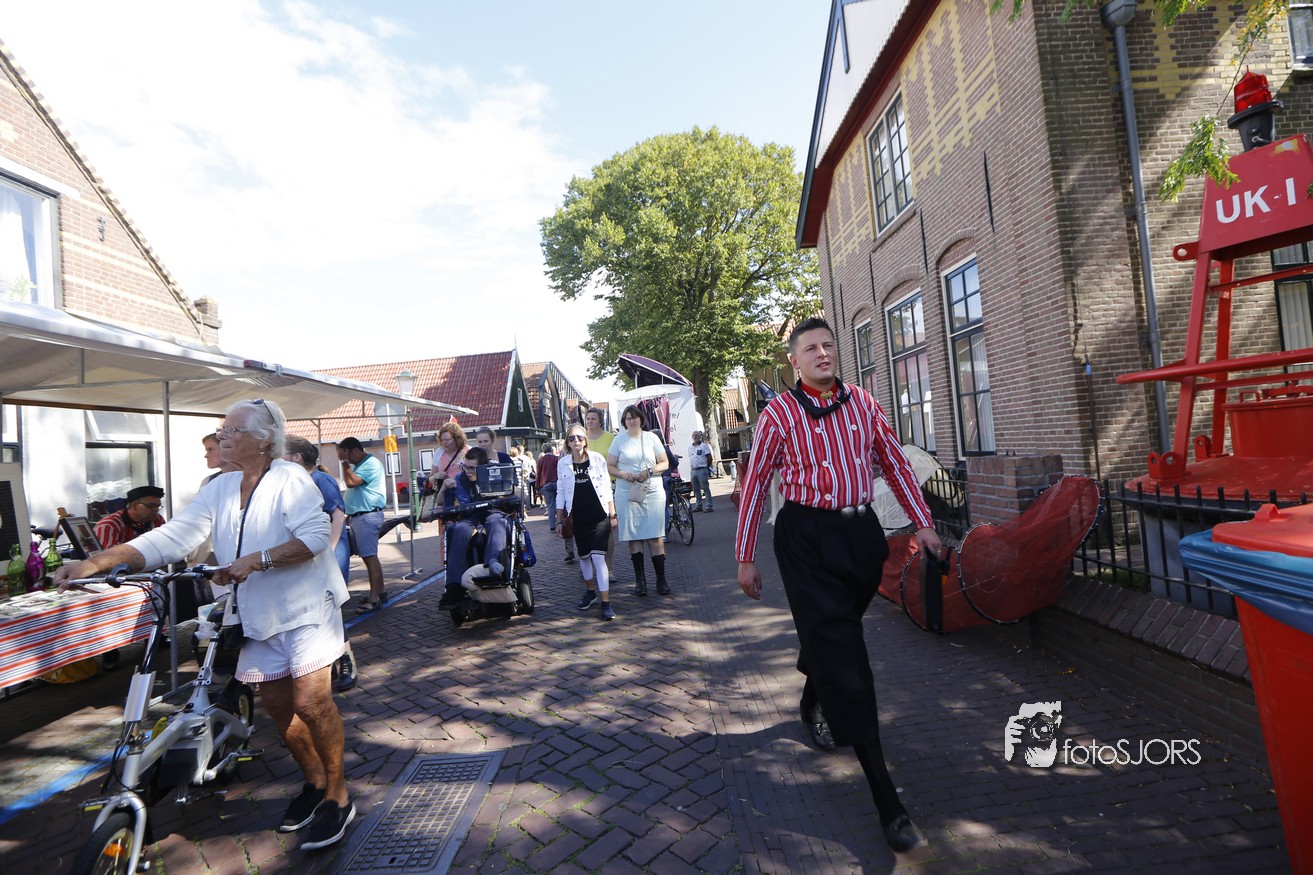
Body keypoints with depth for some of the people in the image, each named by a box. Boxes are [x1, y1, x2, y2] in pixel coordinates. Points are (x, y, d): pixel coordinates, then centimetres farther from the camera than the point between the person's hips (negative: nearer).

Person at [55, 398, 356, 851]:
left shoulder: (290, 478, -12)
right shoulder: (220, 489, 9)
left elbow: (315, 536, -21)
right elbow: (171, 537, 2)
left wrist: (256, 560, -26)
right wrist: (96, 562, -7)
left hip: (304, 608, -7)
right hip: (257, 616, 7)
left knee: (310, 703, -9)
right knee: (278, 707, 14)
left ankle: (337, 796, 11)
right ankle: (314, 782, 36)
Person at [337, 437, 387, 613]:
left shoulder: (371, 464, -13)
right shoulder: (359, 465, 20)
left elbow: (351, 482, -23)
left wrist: (345, 462, -11)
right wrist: (349, 514, 22)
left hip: (368, 516, -10)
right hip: (357, 516, 10)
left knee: (370, 556, -11)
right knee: (367, 556, 13)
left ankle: (374, 598, -10)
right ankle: (380, 591, 21)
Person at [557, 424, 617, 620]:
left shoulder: (597, 459, -2)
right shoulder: (563, 464, 3)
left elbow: (607, 488, 1)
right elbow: (561, 493, 8)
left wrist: (613, 514, 0)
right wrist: (560, 520, 8)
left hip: (599, 516, -3)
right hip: (578, 518, 3)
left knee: (598, 556, -10)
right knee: (584, 556, 14)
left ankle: (606, 602, -4)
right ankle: (590, 591, 36)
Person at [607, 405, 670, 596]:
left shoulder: (651, 438, 8)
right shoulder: (619, 439, 7)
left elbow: (665, 463, 9)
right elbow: (609, 466, 7)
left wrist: (649, 471, -9)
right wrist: (623, 474, -12)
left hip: (652, 491, 0)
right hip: (627, 492, 0)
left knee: (654, 536, -4)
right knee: (633, 536, 2)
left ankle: (661, 580, 3)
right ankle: (640, 579, 12)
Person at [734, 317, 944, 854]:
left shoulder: (862, 403, 8)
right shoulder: (779, 413, -5)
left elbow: (895, 463, 13)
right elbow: (754, 484, -3)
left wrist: (923, 522, 9)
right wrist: (746, 556, -2)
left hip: (862, 531, 5)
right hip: (807, 536, -4)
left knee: (836, 635, 19)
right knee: (840, 648, -5)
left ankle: (812, 705, 51)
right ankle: (886, 799, 3)